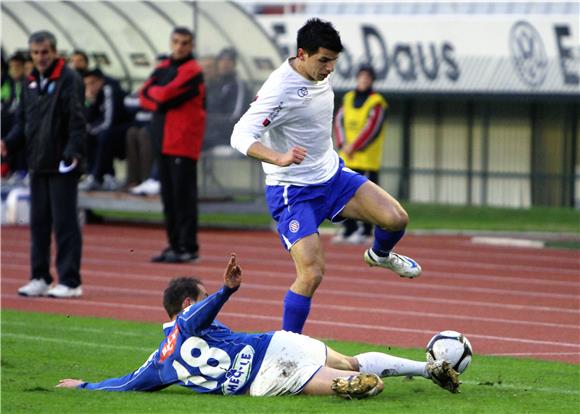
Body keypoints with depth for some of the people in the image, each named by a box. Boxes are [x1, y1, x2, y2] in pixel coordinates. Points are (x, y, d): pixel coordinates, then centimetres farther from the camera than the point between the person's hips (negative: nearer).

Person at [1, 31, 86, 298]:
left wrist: (74, 151, -25)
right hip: (37, 165, 7)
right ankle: (40, 278, 18)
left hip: (62, 166, -7)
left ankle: (70, 282, -2)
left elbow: (77, 121, -14)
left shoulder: (69, 80, -7)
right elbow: (23, 122, 19)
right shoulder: (31, 83, 15)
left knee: (65, 223, -5)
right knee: (39, 222, 10)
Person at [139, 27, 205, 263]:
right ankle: (174, 244, 17)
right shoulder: (163, 68, 16)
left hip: (183, 141, -8)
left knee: (183, 195, -7)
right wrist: (159, 104, -8)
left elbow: (167, 94, -19)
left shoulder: (192, 71, -8)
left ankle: (189, 247, -4)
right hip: (163, 139, 8)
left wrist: (154, 92, 1)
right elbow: (144, 95, 10)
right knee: (168, 195, 10)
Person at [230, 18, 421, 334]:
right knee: (312, 274, -17)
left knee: (395, 218, -7)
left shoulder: (321, 75, -1)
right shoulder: (280, 89, -25)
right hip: (293, 192, -7)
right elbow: (241, 136, -32)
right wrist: (278, 158, -48)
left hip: (332, 175, 7)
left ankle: (380, 255, 29)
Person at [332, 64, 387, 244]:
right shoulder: (348, 98, 13)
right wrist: (343, 144, -6)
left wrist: (353, 147, -13)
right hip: (347, 158, 6)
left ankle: (364, 231, -5)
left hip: (367, 159, -6)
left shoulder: (376, 103, -6)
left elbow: (372, 128, -13)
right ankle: (348, 229, 14)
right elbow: (339, 121, 8)